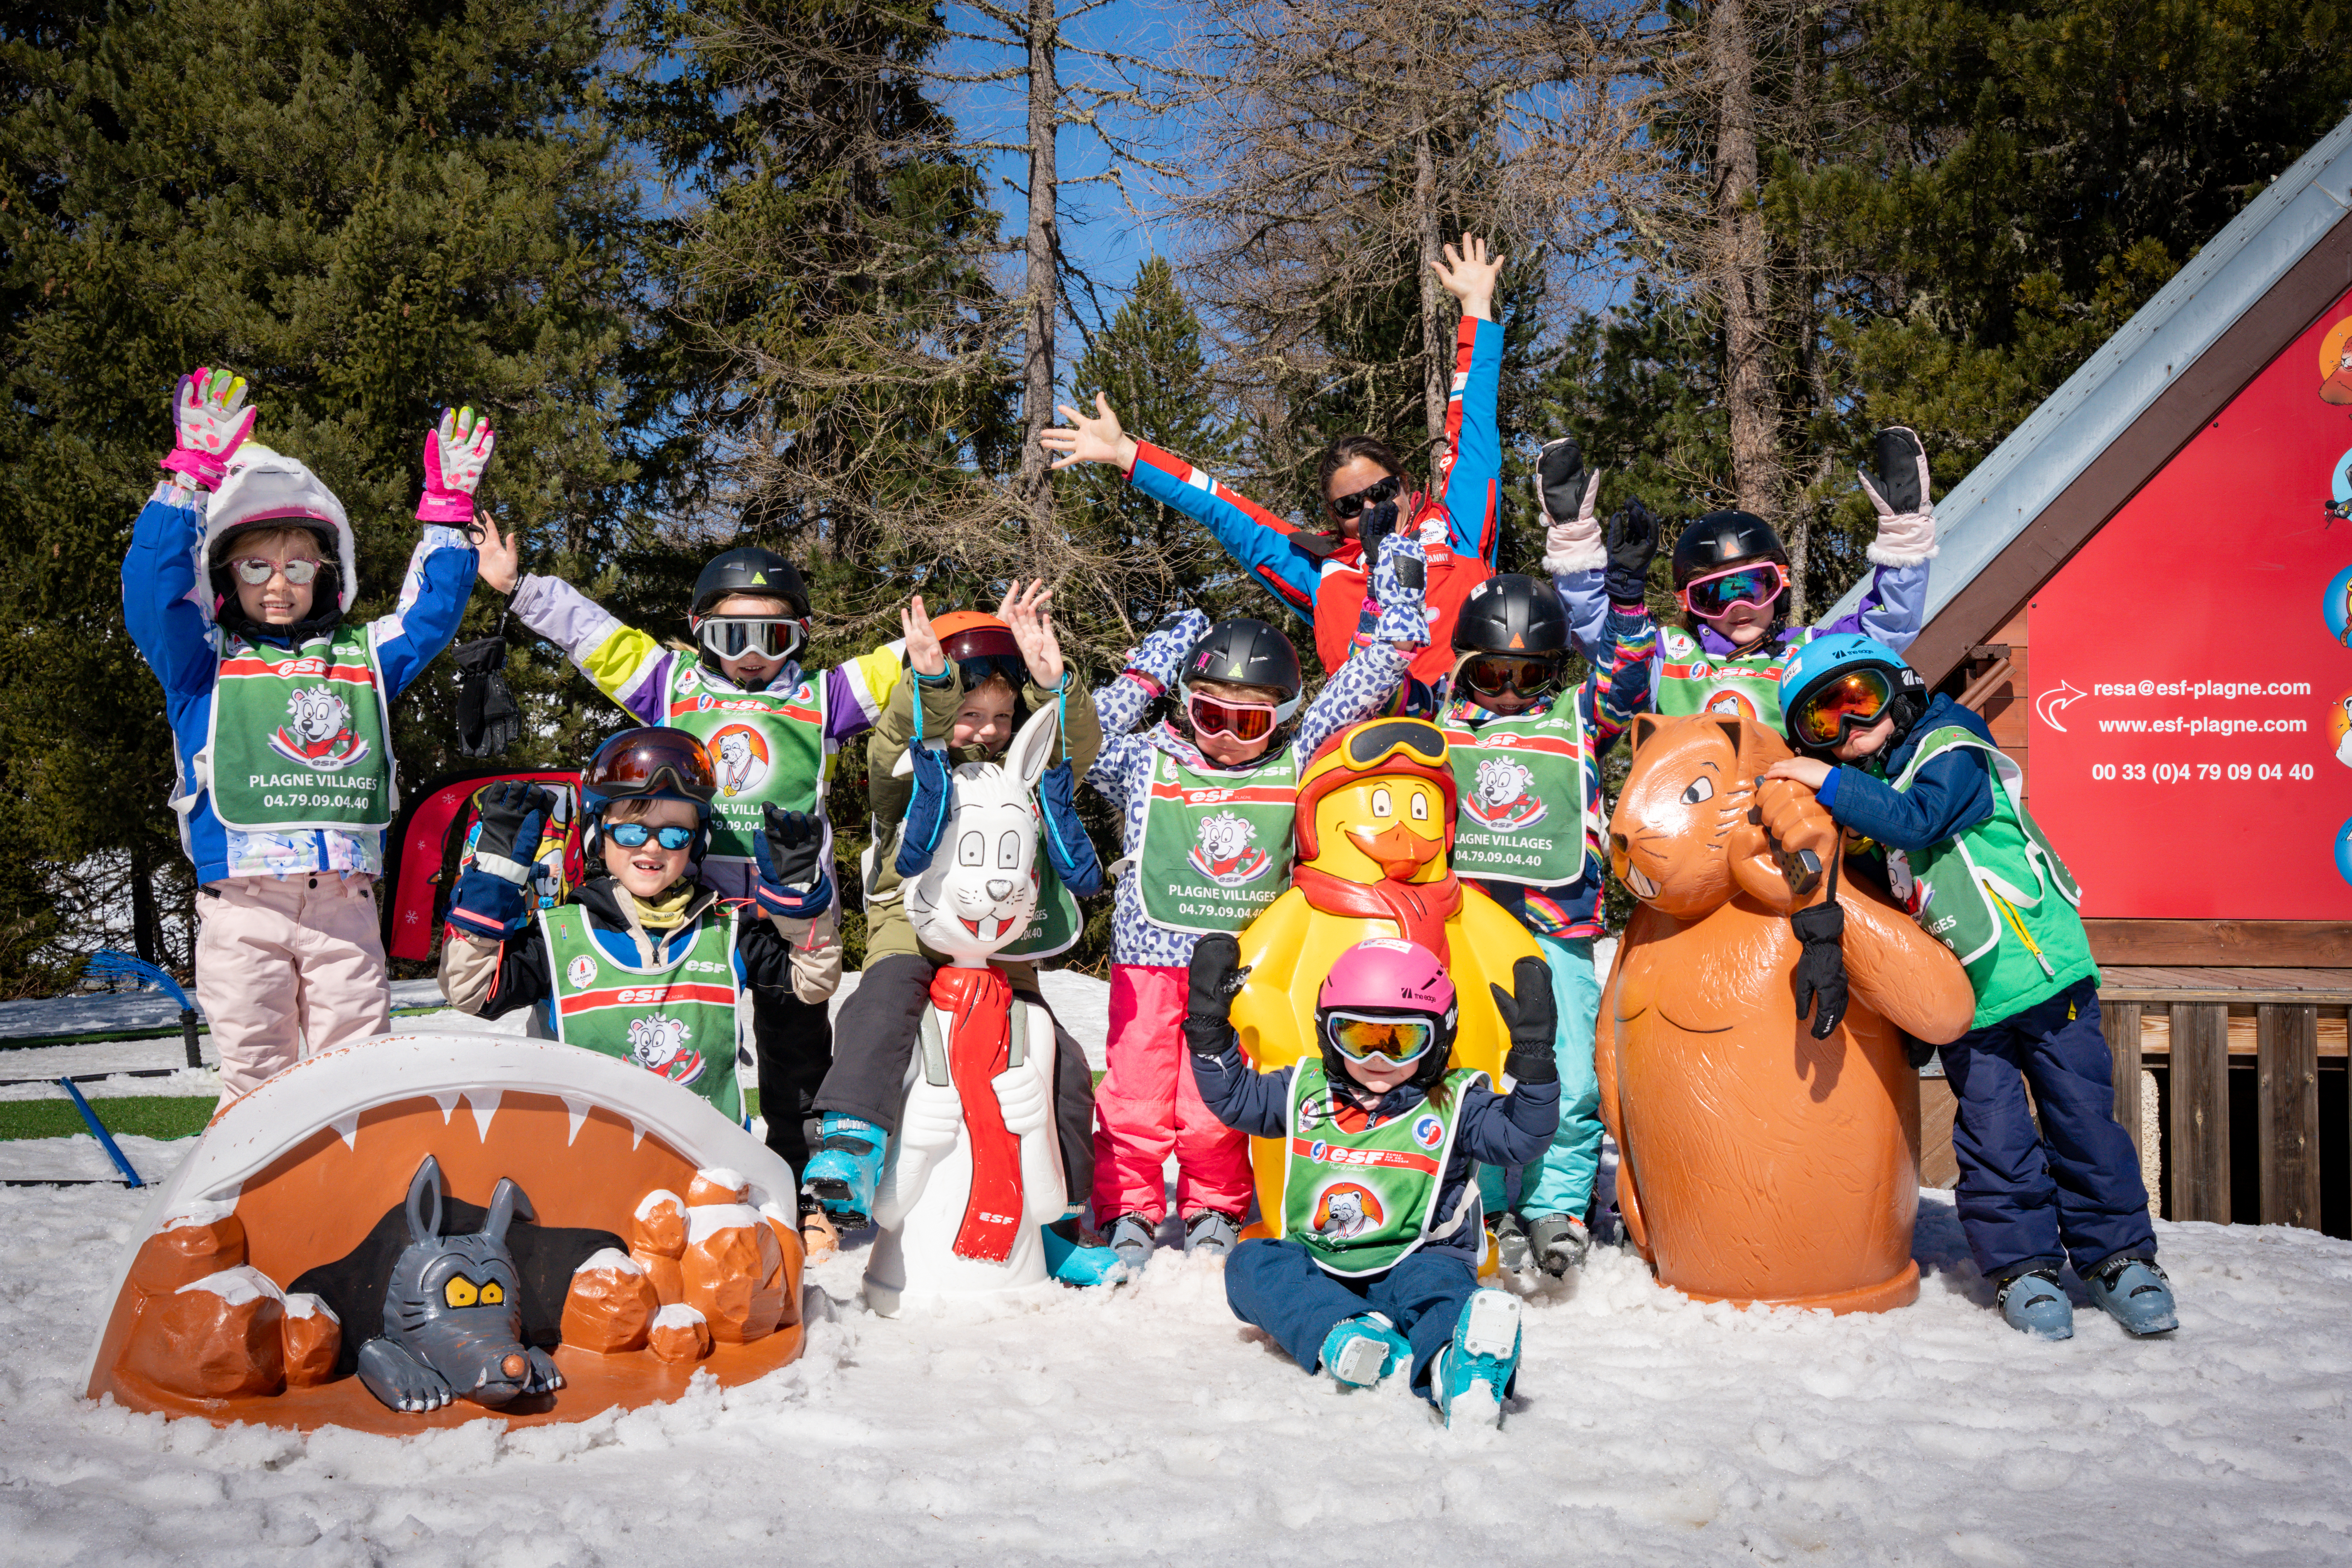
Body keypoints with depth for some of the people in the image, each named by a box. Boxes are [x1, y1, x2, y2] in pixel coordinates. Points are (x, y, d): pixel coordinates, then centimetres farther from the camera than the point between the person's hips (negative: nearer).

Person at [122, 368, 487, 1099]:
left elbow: (430, 614, 18)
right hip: (243, 906, -2)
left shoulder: (362, 657, 20)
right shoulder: (203, 661, 11)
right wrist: (193, 476, -10)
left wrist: (446, 511, 10)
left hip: (344, 901, 2)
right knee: (255, 1076, -1)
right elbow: (153, 587, -2)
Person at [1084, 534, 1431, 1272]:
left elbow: (1364, 686, 5)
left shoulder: (1295, 763, 2)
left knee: (1220, 1100, 3)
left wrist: (1397, 593, 8)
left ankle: (1215, 1210, 23)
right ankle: (1128, 1212, 14)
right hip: (1150, 955, 0)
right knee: (1136, 1091, 0)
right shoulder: (1148, 763, 1)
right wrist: (1144, 676, -2)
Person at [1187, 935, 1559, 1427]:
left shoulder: (1454, 1105, 6)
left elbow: (1522, 1138, -4)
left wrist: (1533, 1055, -14)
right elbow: (1232, 1096, 18)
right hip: (1316, 1271, 4)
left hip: (1415, 1261, -3)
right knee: (1251, 1264, -25)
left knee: (1433, 1282, -38)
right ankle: (1344, 1336, -51)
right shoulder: (1305, 1091, 13)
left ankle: (1457, 1370, -73)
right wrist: (1208, 1023, 8)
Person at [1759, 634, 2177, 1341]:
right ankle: (2022, 1265, 14)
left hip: (2043, 965, -4)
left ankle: (2119, 1254, 18)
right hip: (1964, 996, 4)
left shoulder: (1950, 750, -5)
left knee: (2081, 1115, 3)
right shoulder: (1855, 798, 11)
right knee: (1994, 1133, 0)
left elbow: (1916, 819, -23)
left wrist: (1832, 784, -21)